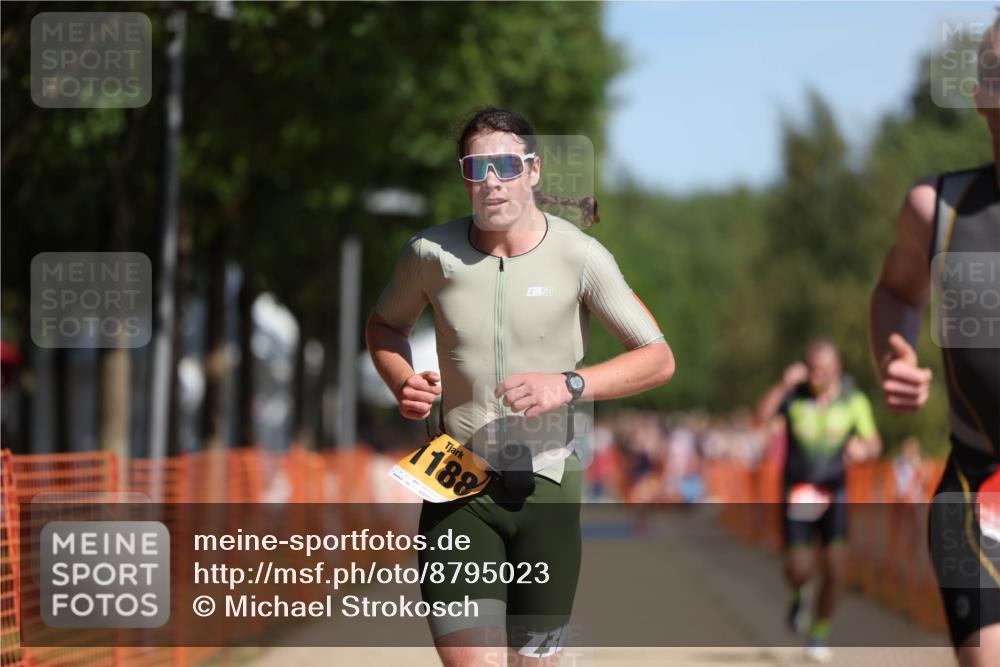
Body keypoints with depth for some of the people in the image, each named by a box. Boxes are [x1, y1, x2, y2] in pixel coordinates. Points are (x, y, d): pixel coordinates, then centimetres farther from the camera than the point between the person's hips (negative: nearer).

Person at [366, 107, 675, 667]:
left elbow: (659, 359, -3)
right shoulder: (431, 253, -1)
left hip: (548, 492, 0)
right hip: (457, 492, 0)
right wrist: (403, 382, -3)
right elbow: (386, 325, 19)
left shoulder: (580, 257, -5)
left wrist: (569, 385, -19)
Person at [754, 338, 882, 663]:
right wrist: (783, 385, -38)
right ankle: (800, 595, 29)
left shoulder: (853, 400, -6)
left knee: (836, 568, -10)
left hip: (833, 493, 1)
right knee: (798, 569, -9)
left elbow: (875, 443, -3)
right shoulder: (794, 394, -10)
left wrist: (863, 448, -27)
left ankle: (819, 633, 10)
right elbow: (761, 417, -24)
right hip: (797, 491, -1)